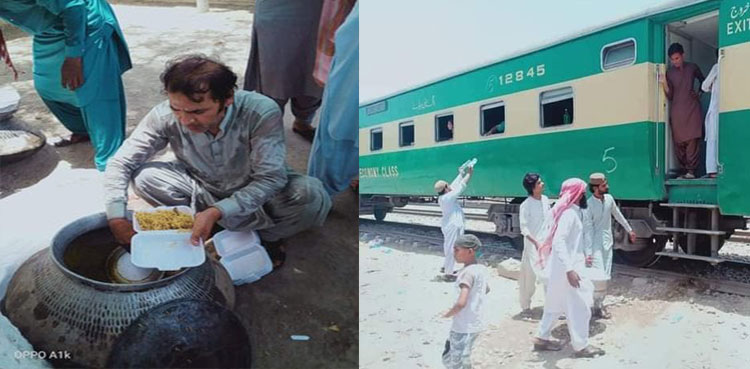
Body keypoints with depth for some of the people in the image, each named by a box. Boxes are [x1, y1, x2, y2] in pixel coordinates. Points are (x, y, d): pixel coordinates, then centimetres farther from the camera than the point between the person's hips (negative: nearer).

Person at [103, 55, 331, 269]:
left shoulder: (261, 112, -32)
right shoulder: (165, 117, -24)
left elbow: (270, 179, -32)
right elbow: (121, 163, -16)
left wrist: (216, 212, -44)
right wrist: (117, 219, -31)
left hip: (252, 193, -3)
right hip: (201, 189, 4)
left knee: (311, 195, -32)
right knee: (144, 177, -24)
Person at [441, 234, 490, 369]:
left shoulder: (467, 272, -23)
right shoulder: (483, 269, 4)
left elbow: (461, 303, -33)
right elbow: (486, 289, 25)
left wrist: (448, 313, -15)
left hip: (464, 328, -9)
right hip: (476, 324, 9)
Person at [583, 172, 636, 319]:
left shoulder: (609, 198, 0)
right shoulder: (588, 205, -18)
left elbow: (618, 215, 18)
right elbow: (588, 230, -19)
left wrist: (629, 230, 27)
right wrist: (588, 252, -23)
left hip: (607, 243, 7)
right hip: (595, 245, -7)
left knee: (606, 276, 10)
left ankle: (599, 303, 22)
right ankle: (598, 308, 3)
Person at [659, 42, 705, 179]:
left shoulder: (692, 68, 6)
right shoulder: (669, 73, 6)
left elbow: (703, 81, 25)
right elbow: (669, 96, 0)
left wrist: (699, 92, 11)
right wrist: (664, 83, -13)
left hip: (692, 108, -1)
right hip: (676, 110, 1)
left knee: (692, 140, -11)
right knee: (679, 142, -3)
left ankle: (691, 170, -12)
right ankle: (684, 170, 3)